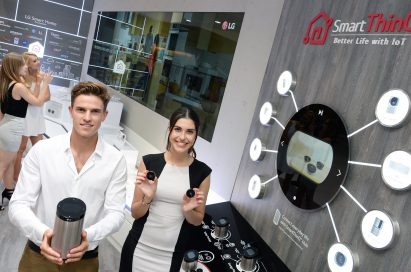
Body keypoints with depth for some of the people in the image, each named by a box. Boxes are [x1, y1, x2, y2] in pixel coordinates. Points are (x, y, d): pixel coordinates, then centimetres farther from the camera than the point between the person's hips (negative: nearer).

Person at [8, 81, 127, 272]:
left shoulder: (116, 161, -10)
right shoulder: (41, 150, -10)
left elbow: (115, 213, -10)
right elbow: (18, 205, -9)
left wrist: (89, 235, -28)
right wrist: (42, 233, -27)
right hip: (38, 254, 0)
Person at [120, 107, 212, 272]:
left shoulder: (202, 172, -8)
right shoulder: (149, 162, -10)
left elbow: (198, 220, 2)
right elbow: (135, 213, -4)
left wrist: (188, 210, -18)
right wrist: (147, 198, -22)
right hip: (140, 247, 0)